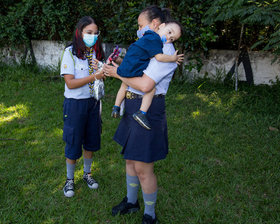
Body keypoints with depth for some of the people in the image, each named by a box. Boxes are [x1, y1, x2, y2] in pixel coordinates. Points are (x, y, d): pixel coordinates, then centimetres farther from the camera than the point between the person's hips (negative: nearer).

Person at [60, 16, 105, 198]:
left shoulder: (96, 52, 4)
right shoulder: (70, 52, -13)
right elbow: (70, 83, -19)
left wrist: (103, 70, -9)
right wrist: (94, 76, -25)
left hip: (93, 102, 5)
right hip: (75, 103, -5)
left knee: (91, 141, 15)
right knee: (73, 143, 5)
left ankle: (87, 173, 36)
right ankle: (70, 179, 24)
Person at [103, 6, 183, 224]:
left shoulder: (165, 51, -18)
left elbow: (145, 85, -27)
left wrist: (118, 73, -13)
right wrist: (119, 63, 4)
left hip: (148, 112, -9)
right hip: (133, 108, 9)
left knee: (143, 168, 0)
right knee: (130, 159, 21)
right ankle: (131, 202, 42)